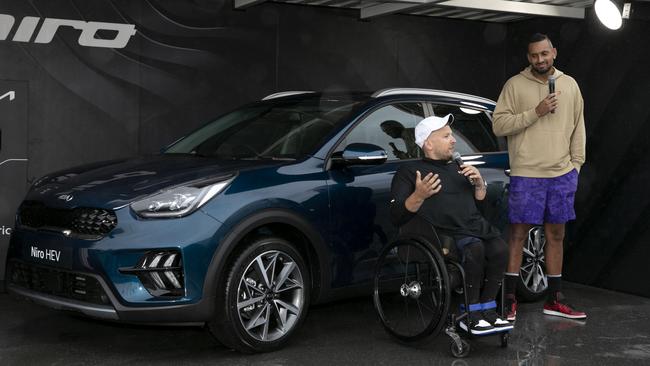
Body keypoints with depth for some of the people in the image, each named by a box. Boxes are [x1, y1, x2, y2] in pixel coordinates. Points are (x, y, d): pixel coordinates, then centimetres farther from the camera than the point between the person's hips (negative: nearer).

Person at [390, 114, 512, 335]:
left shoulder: (456, 167, 28)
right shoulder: (409, 172, 6)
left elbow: (481, 198, 32)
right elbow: (397, 217, -4)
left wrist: (479, 181, 11)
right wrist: (419, 195, -20)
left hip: (477, 225, 6)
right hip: (447, 232, -5)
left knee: (499, 249, -26)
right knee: (475, 249, -34)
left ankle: (487, 310, -16)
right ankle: (471, 317, -23)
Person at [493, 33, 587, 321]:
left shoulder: (570, 85, 10)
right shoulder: (515, 84, -2)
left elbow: (578, 127, 14)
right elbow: (498, 124, -9)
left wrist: (576, 164, 9)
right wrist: (535, 113, -17)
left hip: (562, 174, 4)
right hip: (526, 175, -4)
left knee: (556, 236, 11)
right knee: (518, 235, -1)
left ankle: (554, 300, 20)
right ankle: (509, 299, 7)